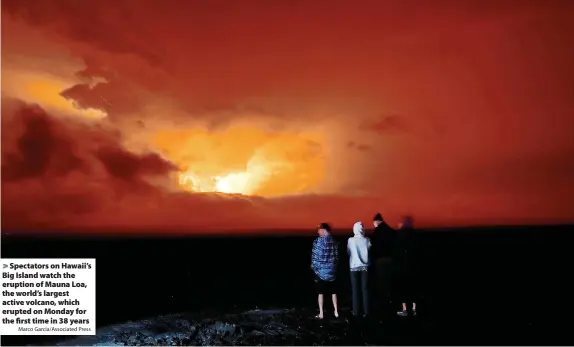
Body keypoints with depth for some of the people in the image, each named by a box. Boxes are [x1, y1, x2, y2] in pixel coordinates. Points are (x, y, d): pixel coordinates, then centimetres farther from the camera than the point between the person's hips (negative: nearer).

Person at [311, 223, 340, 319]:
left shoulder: (318, 241, -11)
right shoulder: (334, 241, 1)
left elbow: (314, 256, -9)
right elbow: (337, 256, 3)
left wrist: (314, 268, 3)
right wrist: (334, 267, 13)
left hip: (321, 271, -4)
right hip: (332, 271, 4)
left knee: (321, 293, 6)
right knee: (333, 292, 15)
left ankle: (321, 314, 9)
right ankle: (336, 312, 18)